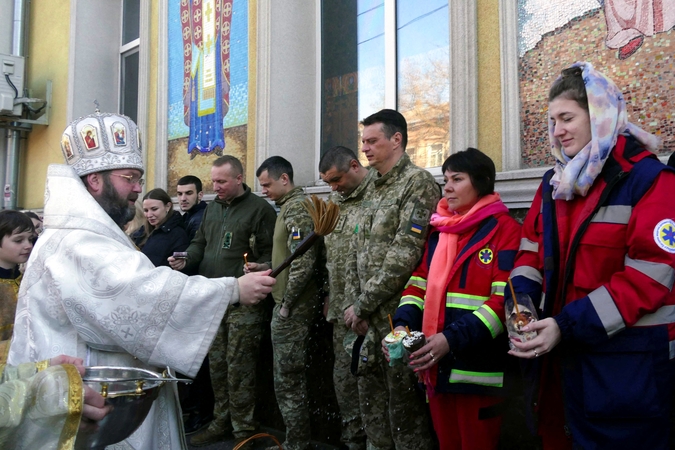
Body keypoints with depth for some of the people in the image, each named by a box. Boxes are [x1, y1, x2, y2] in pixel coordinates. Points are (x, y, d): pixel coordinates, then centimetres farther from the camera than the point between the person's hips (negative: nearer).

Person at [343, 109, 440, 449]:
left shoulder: (418, 183, -10)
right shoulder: (373, 190, 16)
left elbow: (404, 256, -18)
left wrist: (362, 305, -14)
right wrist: (354, 303, 2)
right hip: (368, 319, 8)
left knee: (405, 407, 3)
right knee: (371, 401, 17)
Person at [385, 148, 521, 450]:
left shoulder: (504, 229, -8)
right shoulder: (439, 230, 13)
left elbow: (506, 299, -15)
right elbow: (420, 283, 11)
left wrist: (453, 339, -23)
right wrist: (403, 324, -8)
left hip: (477, 368, -6)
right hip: (436, 365, 6)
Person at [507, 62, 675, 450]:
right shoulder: (555, 181, 9)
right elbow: (533, 248, 10)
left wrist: (568, 326, -23)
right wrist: (520, 301, -10)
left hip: (628, 362, -6)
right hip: (562, 353, 6)